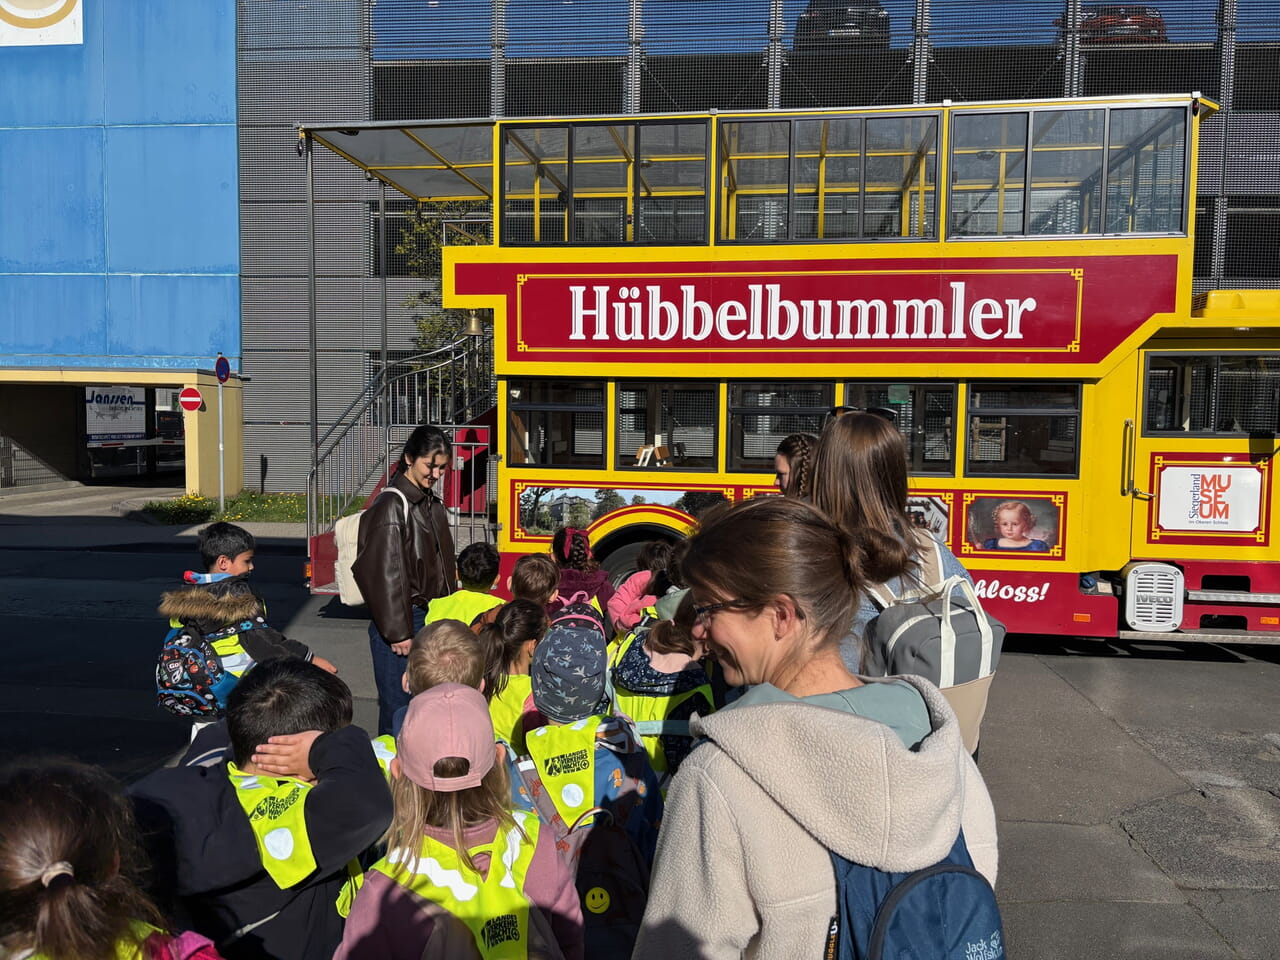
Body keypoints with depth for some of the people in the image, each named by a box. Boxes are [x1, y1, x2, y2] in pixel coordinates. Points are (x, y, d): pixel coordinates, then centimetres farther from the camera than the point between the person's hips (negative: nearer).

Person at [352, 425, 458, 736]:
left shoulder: (434, 506, 13)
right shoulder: (391, 506, -13)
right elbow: (386, 573, -17)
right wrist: (398, 632, -17)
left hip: (431, 621, 8)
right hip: (402, 622, -8)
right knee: (398, 710, -2)